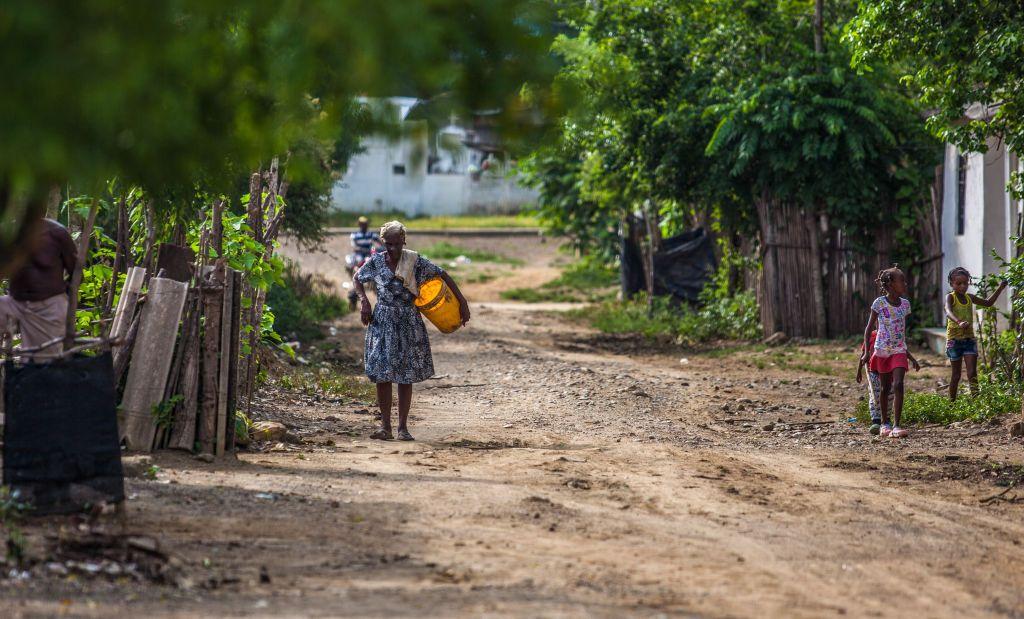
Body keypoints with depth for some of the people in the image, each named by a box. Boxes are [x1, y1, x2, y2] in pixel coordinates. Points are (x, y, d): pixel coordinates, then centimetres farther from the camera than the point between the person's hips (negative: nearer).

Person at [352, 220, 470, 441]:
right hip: (383, 322, 1)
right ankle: (385, 426, 1)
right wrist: (363, 300, -4)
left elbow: (443, 275, 1)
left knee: (406, 376, 2)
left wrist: (462, 301, -3)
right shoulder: (376, 262, -3)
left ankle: (403, 427, 8)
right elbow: (357, 279, 13)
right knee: (382, 375, -4)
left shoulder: (416, 261, -6)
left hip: (409, 323, 0)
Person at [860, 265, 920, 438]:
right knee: (885, 387, 10)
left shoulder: (905, 304, 4)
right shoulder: (879, 303, -7)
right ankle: (884, 423, 26)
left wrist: (909, 354, 18)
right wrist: (867, 351, -11)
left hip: (899, 351, 2)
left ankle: (896, 426, -19)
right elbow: (869, 328, -3)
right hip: (882, 350, -2)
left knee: (898, 385, -15)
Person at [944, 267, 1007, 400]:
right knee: (956, 375, 4)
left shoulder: (969, 297, 8)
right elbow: (948, 312, -31)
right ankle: (952, 402, 16)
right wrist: (959, 322, -51)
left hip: (969, 338, 4)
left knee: (972, 373, -9)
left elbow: (988, 303, 23)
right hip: (954, 338, -4)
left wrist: (1000, 289, 13)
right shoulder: (950, 297, -10)